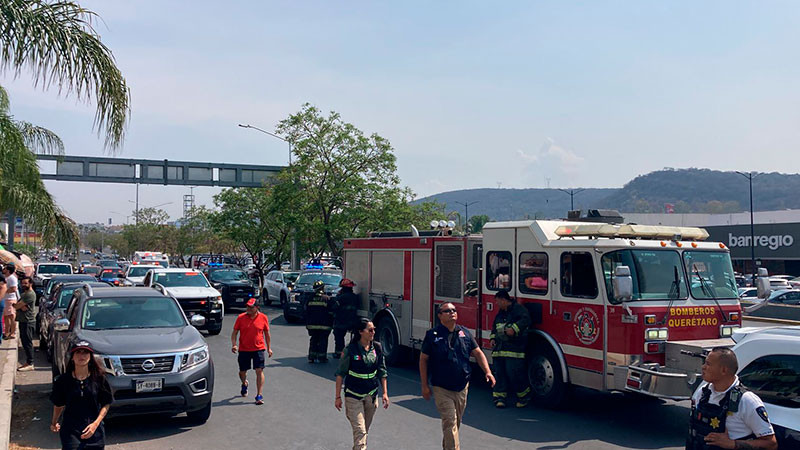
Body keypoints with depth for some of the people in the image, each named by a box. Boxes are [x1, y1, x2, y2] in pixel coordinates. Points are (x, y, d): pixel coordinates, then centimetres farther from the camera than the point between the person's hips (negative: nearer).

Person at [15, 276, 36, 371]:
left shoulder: (30, 294, -15)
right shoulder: (24, 294, 20)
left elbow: (17, 306, -17)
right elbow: (18, 306, 9)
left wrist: (15, 305, 3)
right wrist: (21, 306, -11)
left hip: (28, 322, -10)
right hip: (23, 321, 10)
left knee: (27, 342, -9)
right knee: (25, 342, 13)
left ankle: (30, 364, -8)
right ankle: (28, 362, 20)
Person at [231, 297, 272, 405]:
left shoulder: (263, 317, -2)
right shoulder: (241, 317, -3)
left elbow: (266, 333, 9)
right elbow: (234, 332, 2)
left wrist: (269, 348, 10)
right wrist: (233, 344, -14)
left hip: (258, 349, -1)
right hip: (243, 349, 1)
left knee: (259, 371, -11)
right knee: (242, 372, 13)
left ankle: (259, 396, -7)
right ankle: (244, 384, 48)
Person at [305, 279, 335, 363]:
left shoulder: (310, 299, 4)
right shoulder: (328, 299, -6)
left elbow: (306, 312, 8)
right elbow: (331, 313, -3)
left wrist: (307, 324, 16)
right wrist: (331, 325, 5)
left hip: (312, 325, 3)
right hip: (324, 325, -3)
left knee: (313, 340, 12)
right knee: (323, 341, 4)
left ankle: (311, 357, 10)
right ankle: (322, 357, 5)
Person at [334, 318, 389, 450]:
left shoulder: (377, 348, -1)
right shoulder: (351, 349, -13)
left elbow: (382, 372, 7)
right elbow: (340, 373, -7)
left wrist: (385, 393, 3)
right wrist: (338, 397, -6)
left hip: (371, 395, 5)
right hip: (353, 396, -4)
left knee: (365, 430, 15)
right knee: (359, 431, -10)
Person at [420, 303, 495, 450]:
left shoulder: (465, 333, 5)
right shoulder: (432, 335, -6)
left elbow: (478, 353, 8)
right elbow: (423, 360, -2)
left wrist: (487, 372, -6)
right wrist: (425, 386, -4)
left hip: (462, 387, 4)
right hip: (442, 389, -4)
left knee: (456, 422, 17)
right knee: (449, 422, -10)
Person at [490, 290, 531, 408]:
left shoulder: (518, 308, -4)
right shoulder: (500, 313, 22)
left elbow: (525, 320, -20)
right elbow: (495, 327, 34)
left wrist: (514, 328, -30)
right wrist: (493, 337, 18)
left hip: (514, 348, -8)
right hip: (499, 348, 8)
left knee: (514, 373, -10)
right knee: (499, 373, 5)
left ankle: (523, 396, 8)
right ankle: (500, 396, 10)